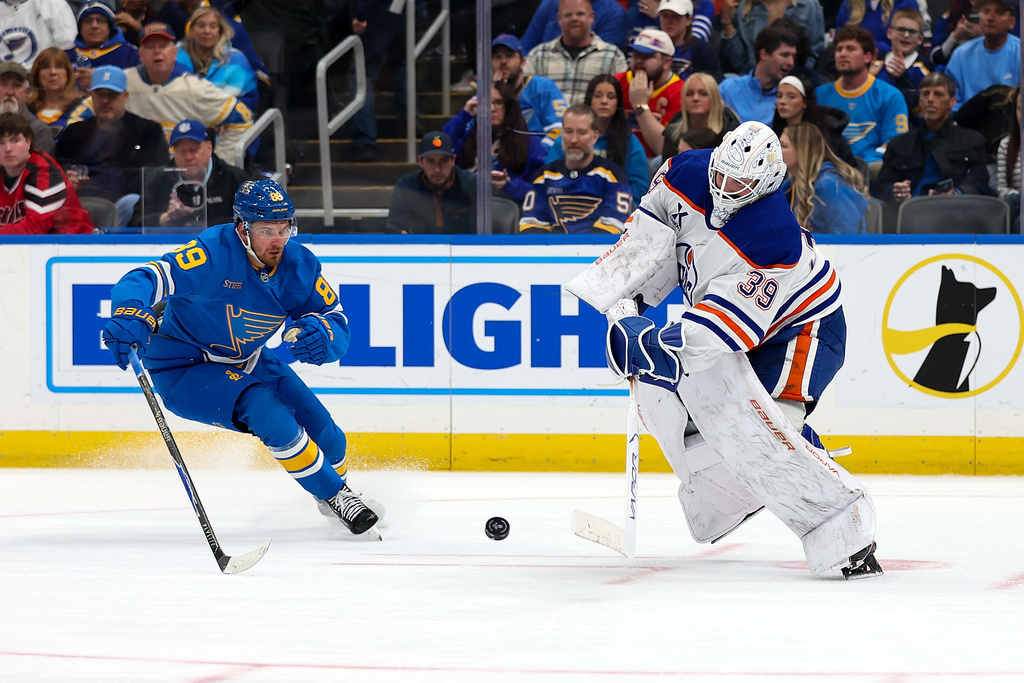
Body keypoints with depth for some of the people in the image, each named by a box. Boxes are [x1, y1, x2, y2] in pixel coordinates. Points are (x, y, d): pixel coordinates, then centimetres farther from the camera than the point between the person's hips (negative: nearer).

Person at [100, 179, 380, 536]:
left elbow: (337, 322, -8)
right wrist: (129, 316, -60)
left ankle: (335, 481, 39)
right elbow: (148, 279, -38)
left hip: (248, 360, 6)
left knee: (324, 433, 3)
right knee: (268, 413, -27)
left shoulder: (299, 265, -12)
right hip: (185, 369, -6)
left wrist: (321, 334, -33)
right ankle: (334, 495, -10)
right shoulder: (213, 254, -30)